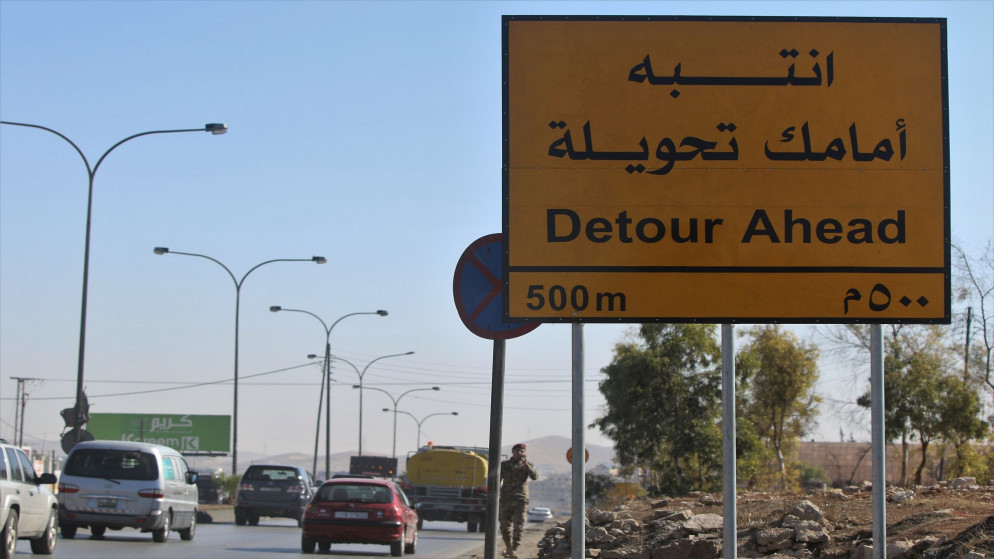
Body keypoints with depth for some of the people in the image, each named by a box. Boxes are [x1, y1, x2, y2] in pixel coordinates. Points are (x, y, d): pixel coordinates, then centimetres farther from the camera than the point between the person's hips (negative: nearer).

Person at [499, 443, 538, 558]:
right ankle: (508, 547, 27)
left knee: (518, 526, -11)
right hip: (506, 500, 2)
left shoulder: (527, 465, 5)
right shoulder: (504, 465, 7)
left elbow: (534, 477, -13)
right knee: (504, 526, 7)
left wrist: (526, 464, -21)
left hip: (520, 500, -2)